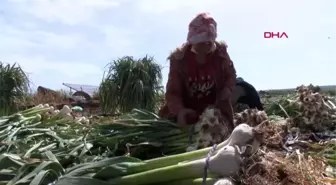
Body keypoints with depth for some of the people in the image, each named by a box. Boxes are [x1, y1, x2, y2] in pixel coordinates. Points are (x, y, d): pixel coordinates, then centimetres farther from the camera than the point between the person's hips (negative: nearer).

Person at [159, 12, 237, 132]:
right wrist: (180, 110, -42)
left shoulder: (220, 52, -14)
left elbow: (230, 76, 2)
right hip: (188, 111, 0)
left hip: (215, 109, 1)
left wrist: (222, 98, -16)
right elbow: (172, 92, -20)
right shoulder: (179, 58, -19)